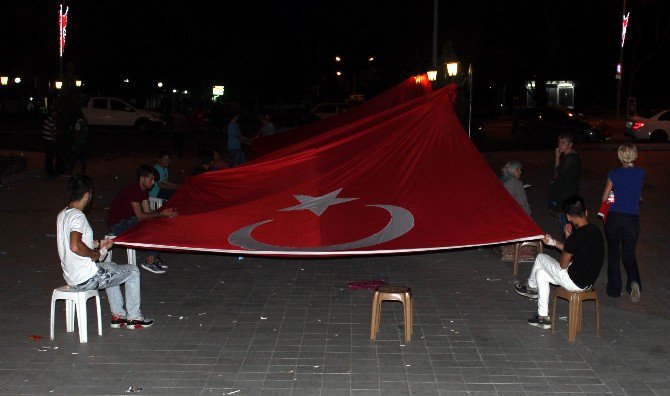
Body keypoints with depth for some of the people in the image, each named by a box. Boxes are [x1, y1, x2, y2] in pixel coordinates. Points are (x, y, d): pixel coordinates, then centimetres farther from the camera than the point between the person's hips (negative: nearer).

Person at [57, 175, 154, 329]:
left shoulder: (63, 214, 8)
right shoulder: (78, 216, -22)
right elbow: (75, 246, -36)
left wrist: (98, 244, 18)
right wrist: (96, 254, -19)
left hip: (71, 276, 10)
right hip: (86, 279, -10)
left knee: (110, 268, 35)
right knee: (132, 271, 8)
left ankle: (118, 315, 35)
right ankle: (134, 317, 20)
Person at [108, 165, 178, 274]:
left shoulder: (144, 190, 6)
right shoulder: (133, 190, -25)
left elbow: (148, 211, 2)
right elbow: (140, 216, -27)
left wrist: (166, 213, -13)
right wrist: (161, 214, -22)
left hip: (128, 219, 10)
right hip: (118, 224, -10)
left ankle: (154, 257, 0)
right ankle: (150, 261, -12)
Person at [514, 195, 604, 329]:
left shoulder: (575, 237, -27)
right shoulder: (596, 230, 0)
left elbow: (563, 265, -12)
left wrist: (568, 237, -3)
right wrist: (553, 242, 17)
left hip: (574, 283, -8)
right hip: (589, 281, 8)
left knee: (541, 258, 11)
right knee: (540, 273, 22)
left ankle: (530, 287, 39)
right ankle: (543, 317, 27)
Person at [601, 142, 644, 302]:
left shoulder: (614, 173, -7)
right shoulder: (641, 173, -1)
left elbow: (605, 198, 0)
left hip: (614, 216, -1)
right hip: (632, 218, 1)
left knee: (613, 252, 13)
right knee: (628, 253, 12)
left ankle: (614, 289, 18)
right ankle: (634, 281, -15)